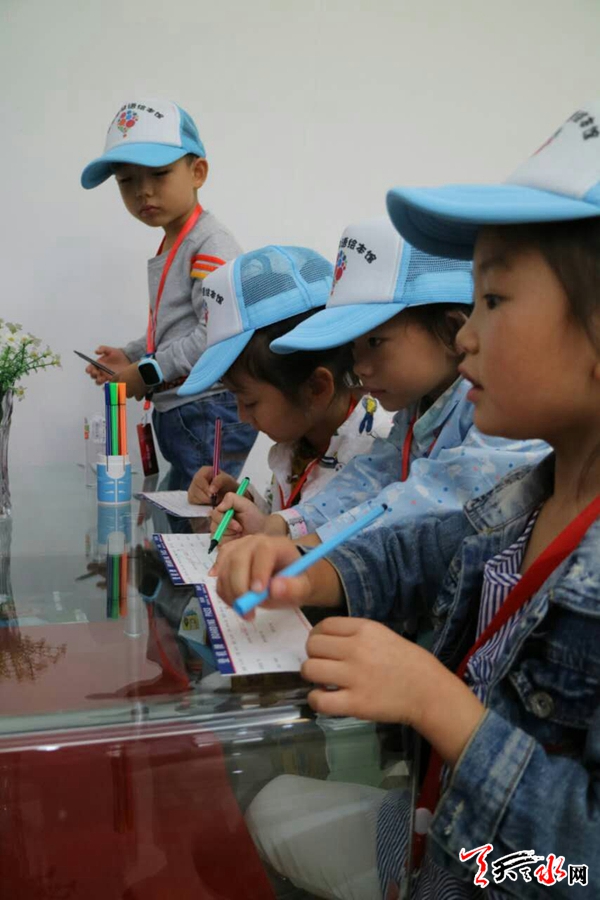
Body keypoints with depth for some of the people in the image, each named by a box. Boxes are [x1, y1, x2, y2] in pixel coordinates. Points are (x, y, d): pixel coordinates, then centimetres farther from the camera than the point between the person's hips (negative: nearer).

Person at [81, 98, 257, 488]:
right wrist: (130, 357, 11)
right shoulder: (170, 250, 16)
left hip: (211, 416, -9)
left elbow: (214, 334, -22)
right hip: (178, 418, 10)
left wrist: (147, 373, -15)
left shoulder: (212, 245, -14)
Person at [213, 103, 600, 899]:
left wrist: (433, 699, -29)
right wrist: (310, 578, -6)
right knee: (276, 811, 17)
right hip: (444, 835, 7)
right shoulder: (522, 500, -5)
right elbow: (411, 551, 13)